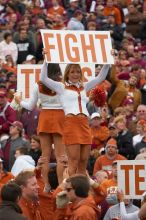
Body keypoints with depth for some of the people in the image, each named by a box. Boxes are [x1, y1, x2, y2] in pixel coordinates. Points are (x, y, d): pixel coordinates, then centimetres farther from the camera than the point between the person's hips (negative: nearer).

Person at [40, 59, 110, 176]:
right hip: (71, 123, -5)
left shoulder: (84, 87, 21)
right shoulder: (61, 87, 9)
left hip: (84, 124, 5)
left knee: (83, 162, 2)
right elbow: (43, 79, 0)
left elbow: (101, 77, 23)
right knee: (74, 162, -10)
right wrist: (46, 61, -4)